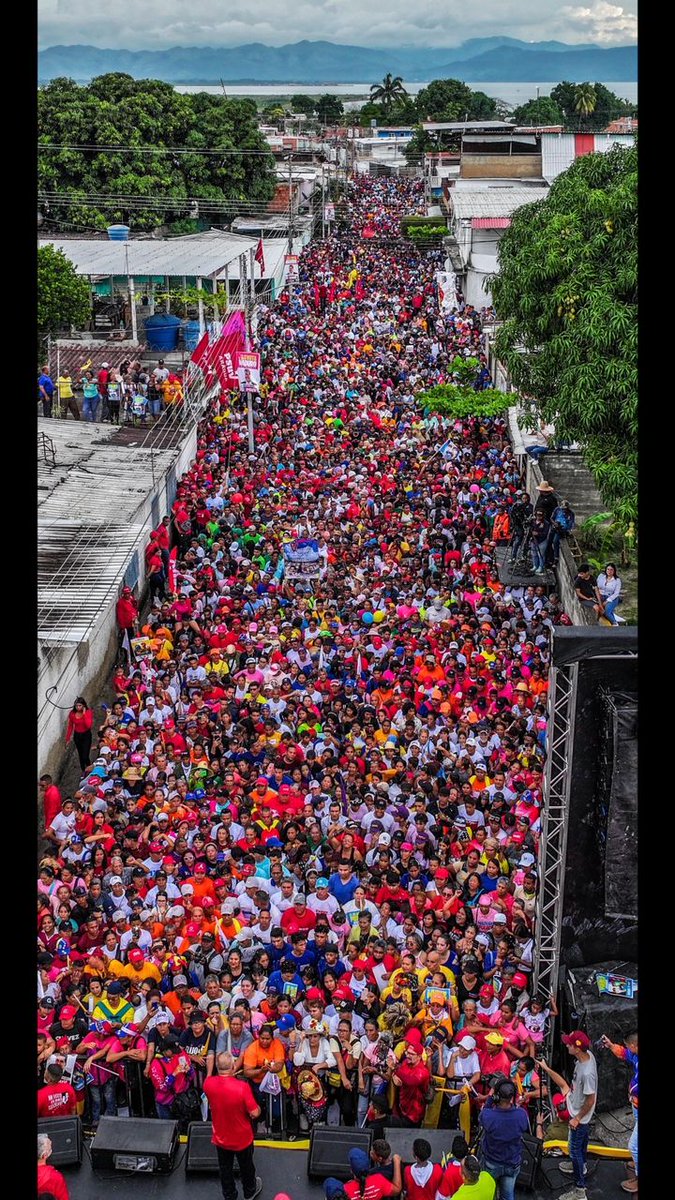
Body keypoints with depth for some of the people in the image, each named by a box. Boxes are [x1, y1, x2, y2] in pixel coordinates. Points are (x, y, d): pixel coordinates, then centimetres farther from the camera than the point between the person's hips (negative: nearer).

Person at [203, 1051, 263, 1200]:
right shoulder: (242, 1086, -34)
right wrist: (258, 1108, -5)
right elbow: (254, 1113, -25)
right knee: (246, 1166, 26)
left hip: (220, 1138, 2)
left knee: (225, 1168, 26)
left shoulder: (208, 1084, -22)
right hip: (242, 1138, -2)